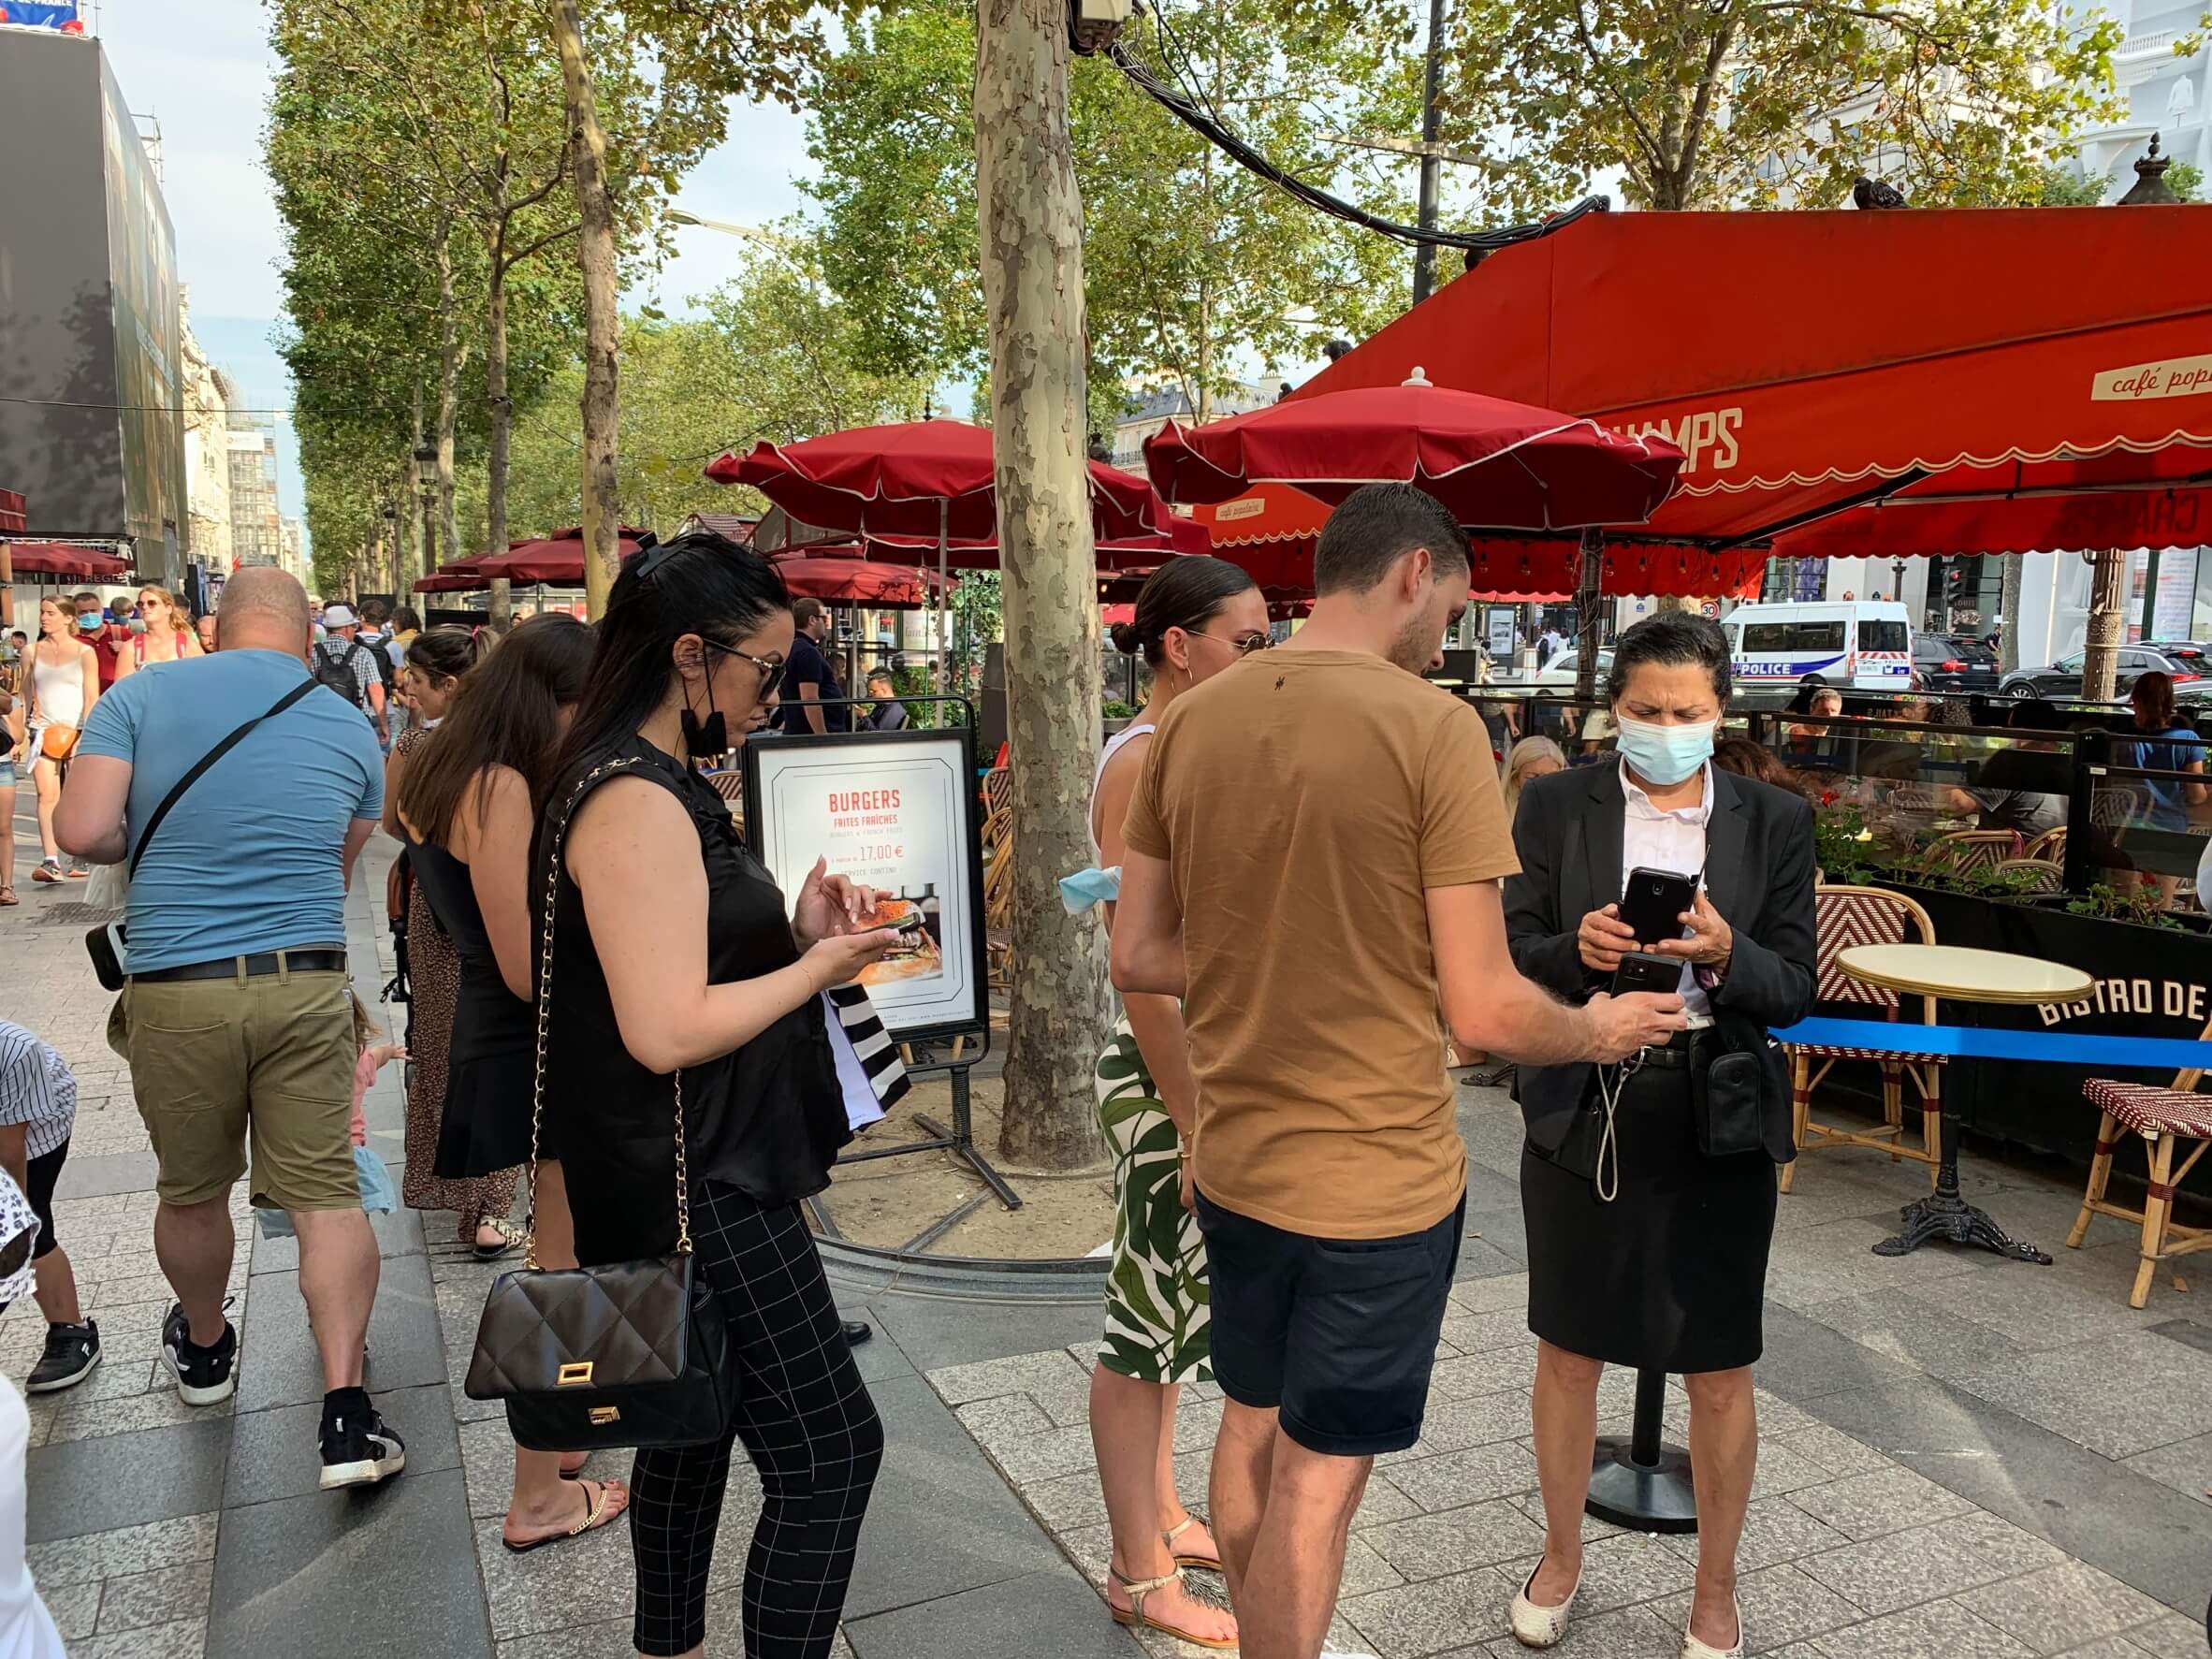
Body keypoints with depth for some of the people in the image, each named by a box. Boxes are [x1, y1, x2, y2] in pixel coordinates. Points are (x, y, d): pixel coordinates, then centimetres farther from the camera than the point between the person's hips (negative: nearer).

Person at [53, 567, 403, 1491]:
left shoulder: (143, 696, -1)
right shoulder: (350, 730, 6)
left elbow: (82, 833, -8)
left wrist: (160, 840, 12)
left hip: (176, 990, 0)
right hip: (308, 984, 1)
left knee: (190, 1191, 19)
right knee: (326, 1192, 4)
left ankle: (204, 1351, 43)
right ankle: (346, 1415, -1)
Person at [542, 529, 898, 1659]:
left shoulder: (657, 786, 12)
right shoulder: (637, 802, -21)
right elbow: (667, 1029, -27)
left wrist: (793, 936, 3)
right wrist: (816, 968, -15)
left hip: (694, 1183, 11)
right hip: (704, 1194, -11)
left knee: (693, 1430, 22)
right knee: (830, 1452, -4)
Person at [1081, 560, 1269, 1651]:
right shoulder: (1144, 762, -19)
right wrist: (1196, 1129, -21)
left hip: (1210, 1063, 9)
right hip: (1167, 1078, -9)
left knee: (1170, 1304, 20)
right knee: (1148, 1321, 4)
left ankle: (1159, 1515, 37)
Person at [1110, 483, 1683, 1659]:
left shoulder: (1191, 721, -1)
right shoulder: (1433, 726, -17)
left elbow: (1137, 958, 3)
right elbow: (1483, 1013, -17)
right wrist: (1599, 1031, 2)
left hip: (1235, 1164, 6)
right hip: (1379, 1179, -5)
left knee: (1250, 1432, 25)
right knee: (1315, 1480, 12)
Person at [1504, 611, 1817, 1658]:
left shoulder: (1775, 822, 0)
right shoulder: (1557, 808, -2)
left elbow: (1796, 990, -2)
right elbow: (1511, 956, -3)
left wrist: (1725, 955, -22)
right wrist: (1577, 950, -23)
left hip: (1717, 1127, 0)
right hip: (1581, 1116, 0)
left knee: (1719, 1374, 11)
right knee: (1567, 1354, 15)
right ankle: (1561, 1556, 39)